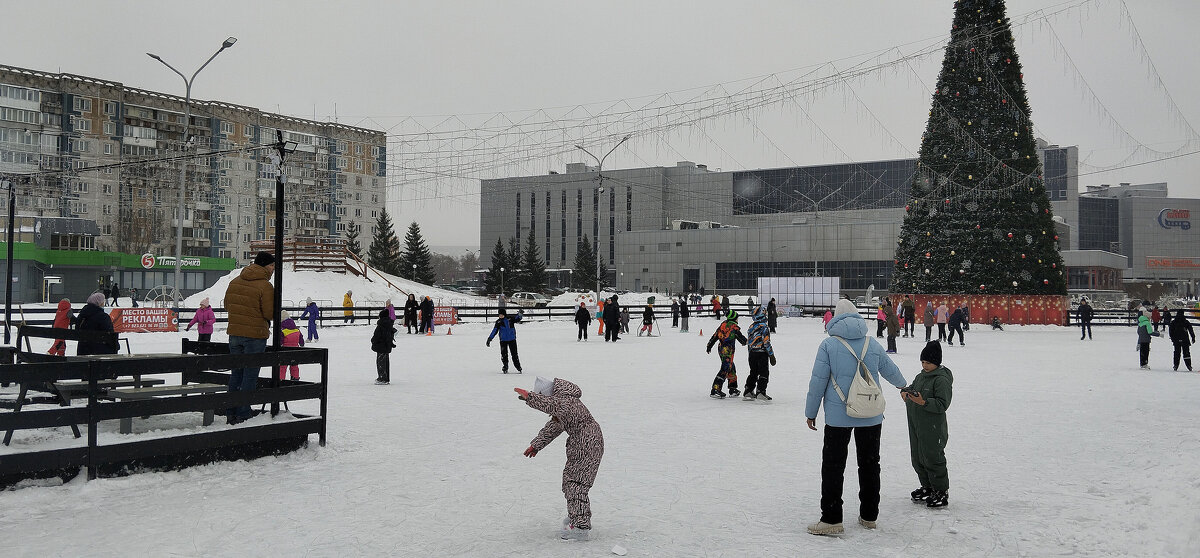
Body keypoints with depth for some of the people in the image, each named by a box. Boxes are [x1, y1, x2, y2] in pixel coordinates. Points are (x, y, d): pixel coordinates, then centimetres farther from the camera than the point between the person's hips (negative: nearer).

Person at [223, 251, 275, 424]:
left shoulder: (234, 282, 7)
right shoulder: (265, 286, -15)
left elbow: (227, 305, 15)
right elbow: (270, 313, -16)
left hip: (234, 334, 6)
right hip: (255, 335, -6)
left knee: (235, 373, 15)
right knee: (250, 375, 1)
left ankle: (230, 413, 19)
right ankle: (243, 415, 3)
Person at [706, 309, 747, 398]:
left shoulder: (723, 324, 11)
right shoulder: (734, 326, -10)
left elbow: (715, 335, 14)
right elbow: (741, 338, -3)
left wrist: (709, 345, 23)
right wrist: (746, 341, 19)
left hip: (721, 349, 9)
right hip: (728, 350, -9)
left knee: (731, 368, 19)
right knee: (724, 370, -11)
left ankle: (733, 389, 26)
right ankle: (715, 390, -19)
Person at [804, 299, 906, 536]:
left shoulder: (829, 345, -8)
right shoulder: (873, 344, 3)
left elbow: (818, 381, -8)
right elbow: (891, 371, 19)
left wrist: (810, 412, 3)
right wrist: (902, 384, 42)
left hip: (838, 416, -4)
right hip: (871, 417, 4)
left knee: (833, 465, 2)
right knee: (870, 464, 14)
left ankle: (832, 519, 1)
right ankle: (869, 516, 22)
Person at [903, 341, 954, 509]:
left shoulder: (941, 380, -15)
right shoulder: (920, 376, 12)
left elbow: (942, 404, -20)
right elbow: (911, 388, 23)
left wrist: (923, 402, -31)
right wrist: (905, 392, 0)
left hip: (933, 429, -9)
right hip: (916, 426, 9)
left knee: (933, 459, -2)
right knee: (918, 459, 16)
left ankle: (941, 492, 12)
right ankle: (927, 487, 31)